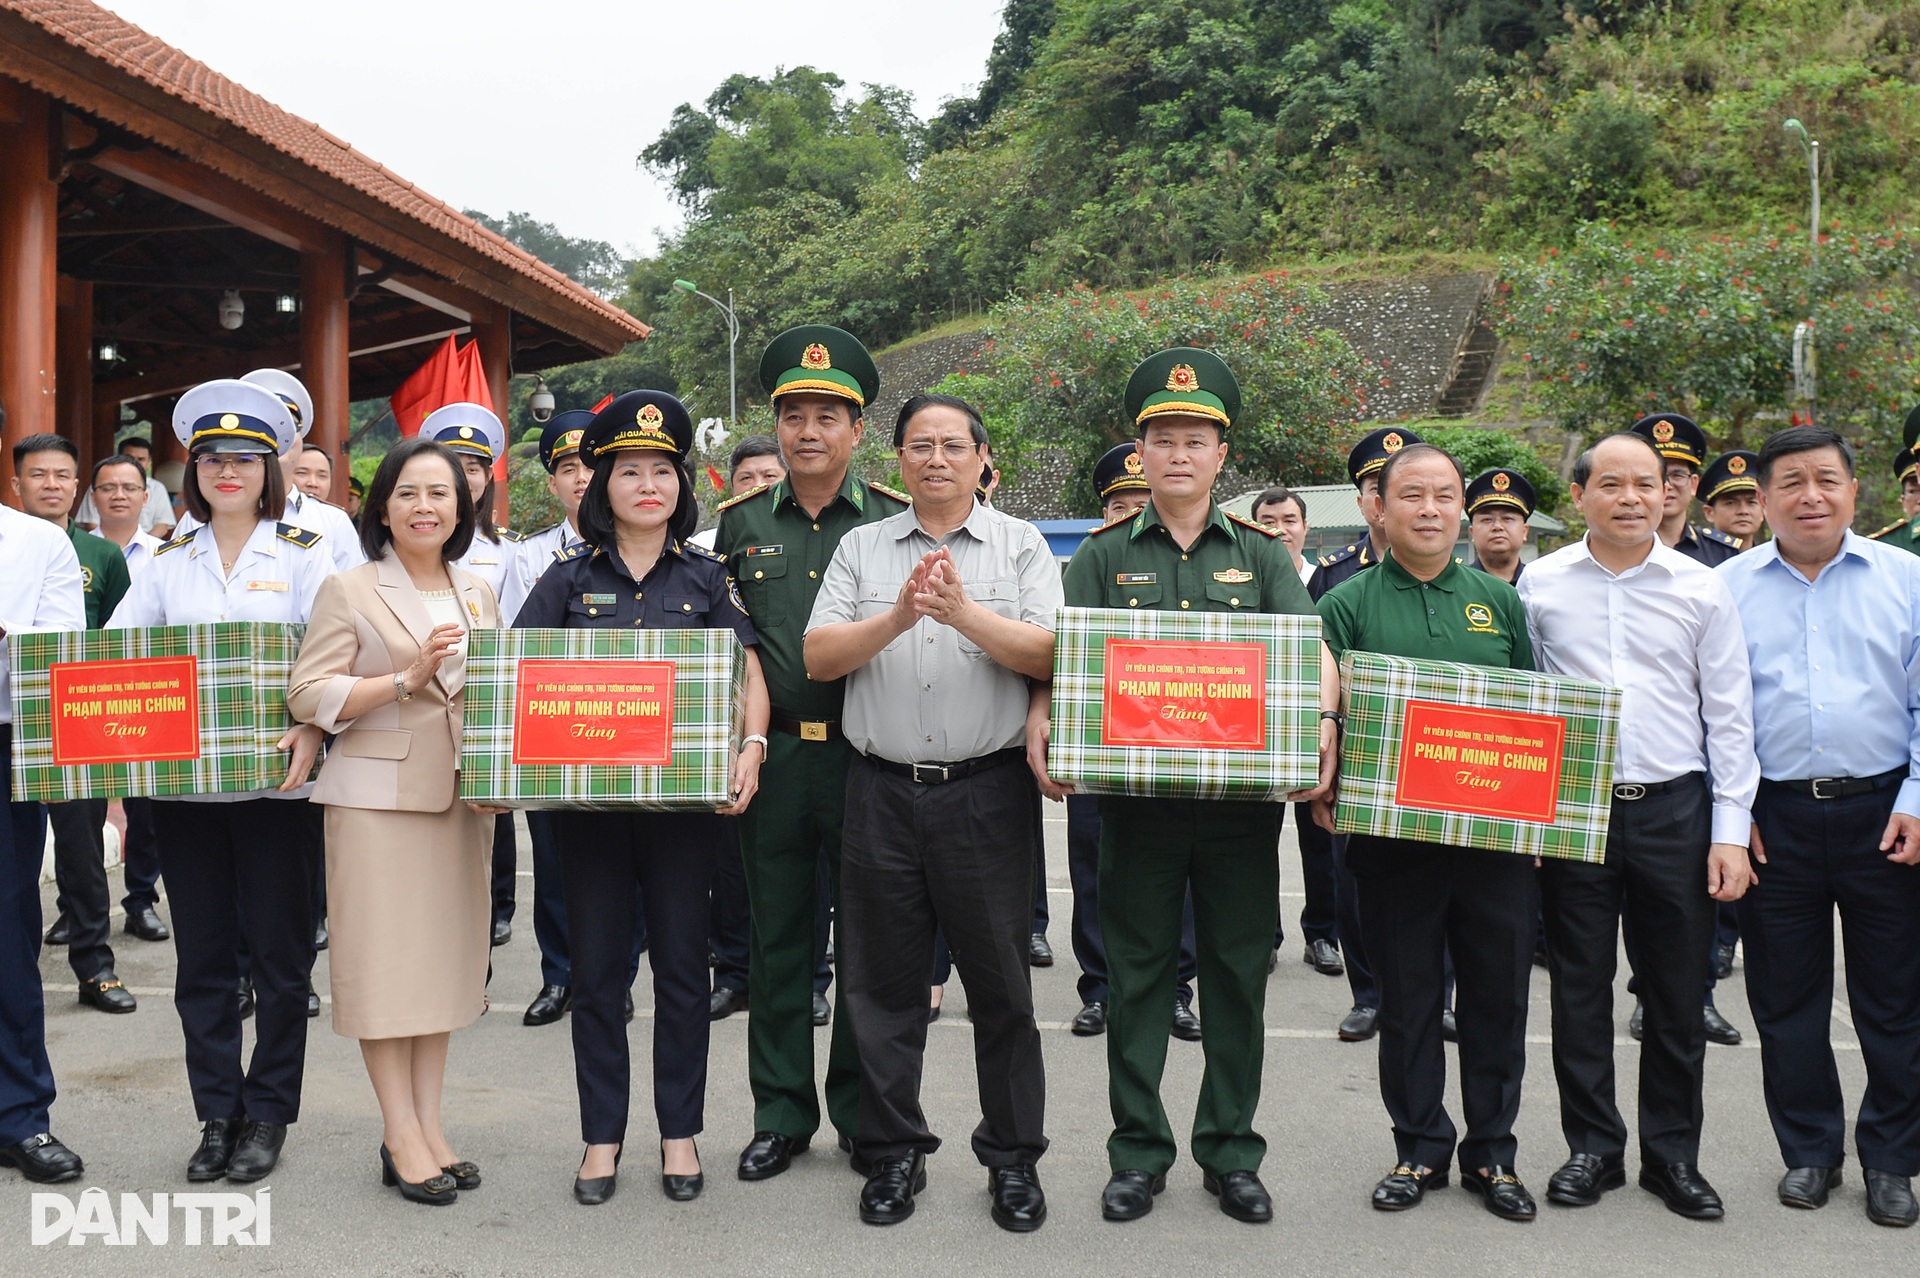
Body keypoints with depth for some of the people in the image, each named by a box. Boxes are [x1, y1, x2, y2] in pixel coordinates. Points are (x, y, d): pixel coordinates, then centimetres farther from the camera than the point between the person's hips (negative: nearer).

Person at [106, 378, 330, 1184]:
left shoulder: (303, 555, 2)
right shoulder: (170, 563, 12)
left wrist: (313, 727, -25)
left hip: (275, 781, -3)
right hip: (182, 782, 3)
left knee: (279, 952, 3)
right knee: (201, 953, 8)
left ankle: (268, 1112, 17)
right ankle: (217, 1111, 20)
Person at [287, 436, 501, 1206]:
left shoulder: (478, 593, 14)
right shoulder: (349, 590, 0)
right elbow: (308, 694, -8)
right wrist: (407, 678, -17)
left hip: (460, 797, 5)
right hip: (377, 795, -5)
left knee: (444, 952, 7)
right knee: (385, 957, -3)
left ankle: (428, 1122, 16)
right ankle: (400, 1136, 5)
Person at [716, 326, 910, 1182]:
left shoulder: (897, 521, 2)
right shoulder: (740, 524, 8)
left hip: (866, 757, -2)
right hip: (771, 756, 2)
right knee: (777, 938, 9)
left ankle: (863, 1114, 22)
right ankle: (781, 1116, 21)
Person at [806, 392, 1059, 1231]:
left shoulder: (1021, 546, 6)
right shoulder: (861, 548, 10)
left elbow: (1048, 655, -7)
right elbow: (819, 657, 0)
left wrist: (964, 611, -20)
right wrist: (898, 617, -15)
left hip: (987, 792, -2)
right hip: (883, 791, 2)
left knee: (1001, 983, 5)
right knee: (883, 982, 8)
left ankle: (1013, 1156, 19)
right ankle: (893, 1153, 23)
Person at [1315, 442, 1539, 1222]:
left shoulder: (1499, 602, 10)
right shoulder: (1348, 605, 2)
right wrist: (1326, 792, -17)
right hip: (1392, 837, -2)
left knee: (1497, 996, 8)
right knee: (1408, 999, 7)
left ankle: (1491, 1151, 22)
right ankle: (1420, 1148, 22)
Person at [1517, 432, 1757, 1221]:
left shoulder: (1702, 590, 3)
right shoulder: (1540, 586, 3)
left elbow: (1729, 717, 4)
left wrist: (1731, 830, -2)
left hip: (1674, 809, 0)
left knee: (1679, 997, 7)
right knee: (1580, 992, 8)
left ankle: (1673, 1154, 22)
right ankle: (1592, 1148, 22)